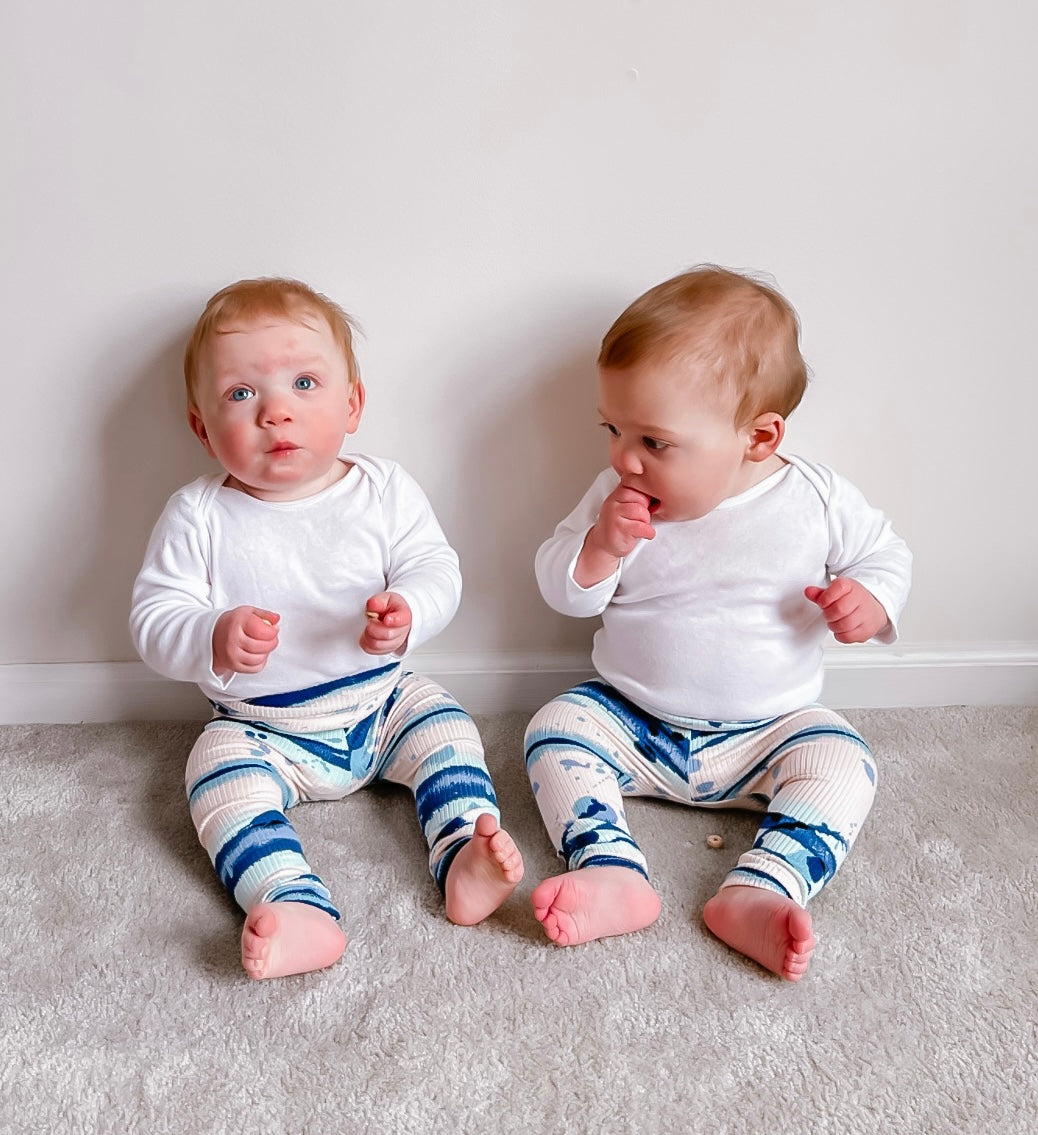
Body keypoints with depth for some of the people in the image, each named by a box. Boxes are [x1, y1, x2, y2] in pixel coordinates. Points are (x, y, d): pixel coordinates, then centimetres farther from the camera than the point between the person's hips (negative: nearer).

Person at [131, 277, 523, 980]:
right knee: (221, 776, -24)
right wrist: (214, 641, -35)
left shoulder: (384, 490, -9)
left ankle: (464, 856, -21)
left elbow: (437, 570, -10)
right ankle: (299, 910, -36)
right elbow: (153, 619, -12)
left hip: (382, 700, 2)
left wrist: (407, 613, -34)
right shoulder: (198, 516, -11)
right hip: (261, 728, -1)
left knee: (446, 729, -18)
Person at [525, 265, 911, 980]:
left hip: (766, 731, -1)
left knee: (841, 760, -25)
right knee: (555, 730, -20)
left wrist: (872, 600, -18)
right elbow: (564, 592, -2)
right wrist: (602, 546, -23)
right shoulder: (616, 497, -6)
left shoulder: (816, 499, -10)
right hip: (631, 721, 2)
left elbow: (885, 553, 5)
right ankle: (613, 876, -34)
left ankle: (758, 894, -37)